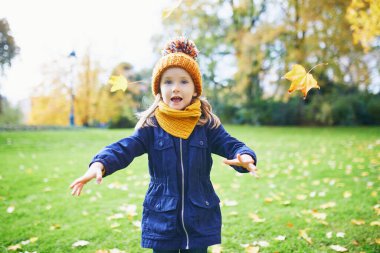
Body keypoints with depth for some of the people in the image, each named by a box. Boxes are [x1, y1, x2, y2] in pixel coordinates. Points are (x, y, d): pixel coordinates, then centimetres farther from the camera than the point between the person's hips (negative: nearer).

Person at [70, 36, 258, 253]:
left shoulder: (207, 124, -1)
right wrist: (99, 164, -33)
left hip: (200, 219, 1)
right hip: (161, 219, 0)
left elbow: (231, 145, -8)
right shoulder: (151, 125, -3)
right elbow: (124, 148, -13)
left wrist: (245, 157, -33)